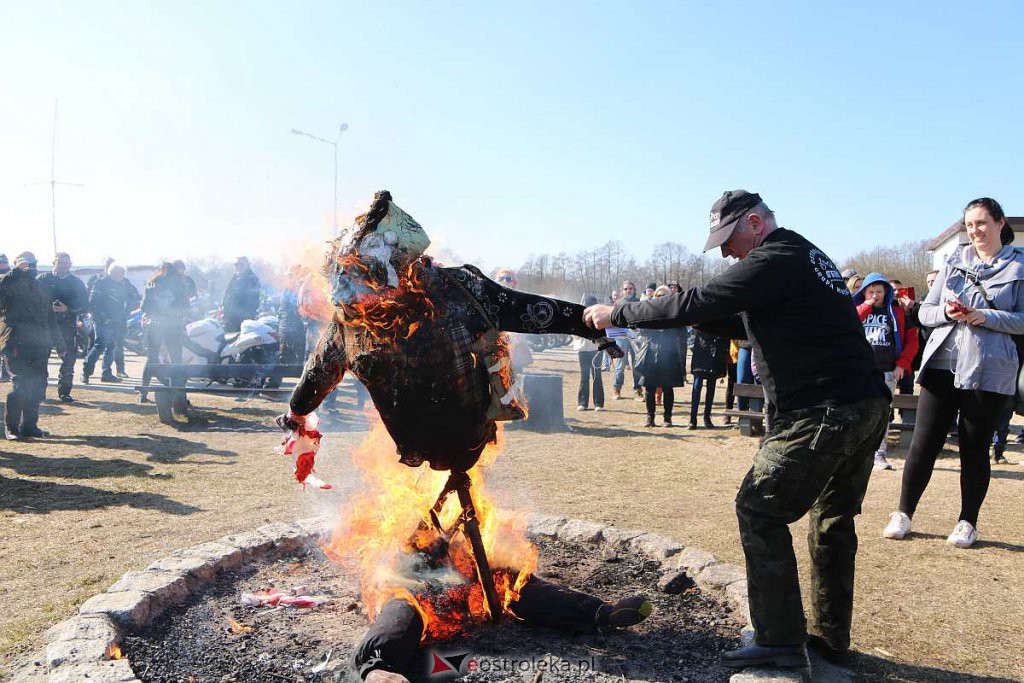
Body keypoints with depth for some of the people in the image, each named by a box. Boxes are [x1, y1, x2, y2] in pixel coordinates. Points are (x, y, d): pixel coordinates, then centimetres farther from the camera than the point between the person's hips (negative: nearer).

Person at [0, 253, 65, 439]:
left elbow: (51, 317, 23)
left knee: (38, 385, 5)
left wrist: (58, 341, 21)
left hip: (40, 344, 6)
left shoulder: (43, 285, 21)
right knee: (20, 383, -10)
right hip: (17, 342, -5)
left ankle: (29, 425, 15)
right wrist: (16, 272, -19)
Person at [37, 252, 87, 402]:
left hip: (68, 327, 1)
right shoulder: (43, 279, 6)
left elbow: (84, 305, 3)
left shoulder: (76, 282, 8)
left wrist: (67, 309, -13)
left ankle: (64, 391, 10)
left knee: (68, 359, 0)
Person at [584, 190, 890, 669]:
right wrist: (698, 319, 13)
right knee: (832, 516, 18)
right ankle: (829, 635, 30)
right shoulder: (807, 257, 20)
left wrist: (617, 315, -9)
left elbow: (698, 302, -17)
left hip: (823, 411, -10)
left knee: (759, 509, -3)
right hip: (868, 406, 10)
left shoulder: (776, 260, -12)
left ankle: (780, 641, 3)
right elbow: (754, 324, 26)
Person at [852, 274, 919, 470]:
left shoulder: (896, 312, 10)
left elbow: (912, 339, 7)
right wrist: (866, 306, -9)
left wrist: (902, 364, -3)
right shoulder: (857, 309, 10)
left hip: (888, 372, 1)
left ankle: (879, 455, 9)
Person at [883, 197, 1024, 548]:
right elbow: (925, 312, 9)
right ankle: (903, 514, 14)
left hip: (988, 371, -2)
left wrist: (984, 316, -17)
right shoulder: (954, 261, 11)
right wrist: (946, 312, -11)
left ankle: (967, 522, 21)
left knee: (975, 448, 6)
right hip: (942, 364, 2)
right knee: (924, 442, 3)